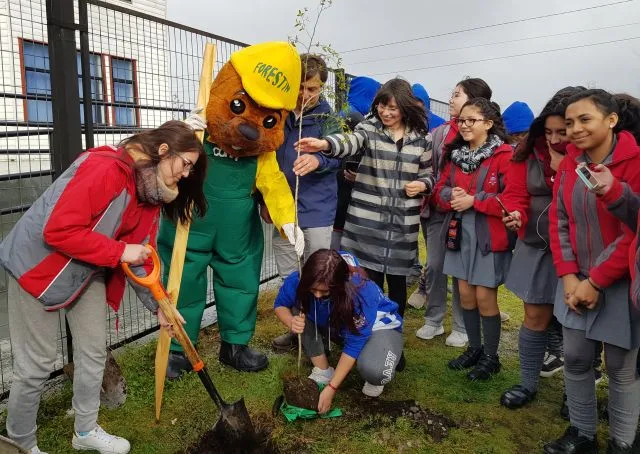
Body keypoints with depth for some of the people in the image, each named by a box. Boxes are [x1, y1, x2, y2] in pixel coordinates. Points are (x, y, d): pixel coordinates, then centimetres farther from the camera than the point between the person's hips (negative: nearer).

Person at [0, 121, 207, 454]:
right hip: (38, 265, -8)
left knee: (93, 353, 13)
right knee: (37, 363, 2)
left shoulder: (151, 189, 0)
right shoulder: (103, 168, -29)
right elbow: (58, 230, -32)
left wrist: (159, 305, -1)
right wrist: (120, 251, -27)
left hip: (89, 273, 8)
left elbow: (141, 255, 3)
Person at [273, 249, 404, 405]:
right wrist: (291, 322, -32)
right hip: (338, 325, 5)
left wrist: (331, 388, -28)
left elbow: (354, 344, -30)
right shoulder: (298, 281, -27)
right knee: (297, 309, -21)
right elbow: (280, 304, -8)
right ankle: (323, 371, -6)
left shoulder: (361, 292, -38)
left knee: (373, 371, -37)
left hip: (379, 326, -5)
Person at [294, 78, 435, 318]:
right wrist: (324, 144, -45)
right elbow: (350, 142, -24)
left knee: (397, 281, 12)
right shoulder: (369, 128, -2)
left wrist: (422, 185, -9)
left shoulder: (421, 138, 5)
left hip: (403, 223, 2)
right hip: (367, 220, -2)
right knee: (369, 282, 3)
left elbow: (428, 174, 15)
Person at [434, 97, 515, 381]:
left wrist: (474, 200, -20)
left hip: (490, 236, -6)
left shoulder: (504, 155, -10)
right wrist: (450, 195, -11)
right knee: (465, 294, 12)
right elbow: (439, 189, 11)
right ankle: (474, 348, 31)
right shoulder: (456, 154, 11)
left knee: (484, 297, 1)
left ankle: (491, 357, 21)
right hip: (460, 232, 6)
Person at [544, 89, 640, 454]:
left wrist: (596, 281, -14)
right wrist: (568, 275, -5)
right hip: (578, 280, 5)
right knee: (575, 359, 10)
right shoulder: (570, 164, 3)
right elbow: (558, 221, 4)